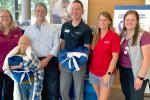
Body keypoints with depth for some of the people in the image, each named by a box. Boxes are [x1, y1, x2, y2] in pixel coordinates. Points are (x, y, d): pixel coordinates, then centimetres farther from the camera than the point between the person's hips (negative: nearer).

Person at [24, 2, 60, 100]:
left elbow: (56, 45, -4)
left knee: (52, 88, 2)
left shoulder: (53, 28, 3)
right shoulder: (29, 30, 10)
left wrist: (46, 60, -12)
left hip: (50, 62, -2)